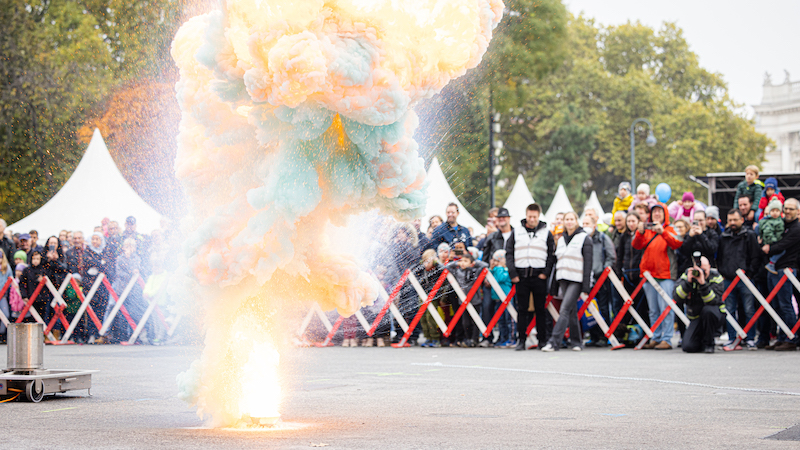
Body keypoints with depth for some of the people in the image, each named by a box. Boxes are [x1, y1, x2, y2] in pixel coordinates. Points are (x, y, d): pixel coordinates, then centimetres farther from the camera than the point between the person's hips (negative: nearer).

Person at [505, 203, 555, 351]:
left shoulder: (546, 233, 6)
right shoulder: (516, 232, 9)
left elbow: (552, 255, 4)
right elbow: (509, 253, 6)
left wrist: (546, 273, -8)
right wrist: (513, 273, -4)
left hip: (539, 276, -1)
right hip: (521, 277, 1)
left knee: (540, 309, 1)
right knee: (522, 309, 1)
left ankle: (543, 339, 6)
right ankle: (521, 340, 5)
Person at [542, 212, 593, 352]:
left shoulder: (584, 238, -2)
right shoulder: (561, 239, 16)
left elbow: (588, 263, -6)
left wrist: (585, 288, -13)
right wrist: (554, 285, 15)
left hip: (577, 279, -6)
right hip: (563, 279, 6)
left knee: (565, 310, -14)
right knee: (572, 311, 7)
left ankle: (554, 342, -18)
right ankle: (576, 342, 13)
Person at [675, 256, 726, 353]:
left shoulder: (715, 277, -14)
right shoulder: (688, 274, -8)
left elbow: (713, 301, -28)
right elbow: (678, 295, -18)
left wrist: (703, 283, -39)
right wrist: (688, 282, -33)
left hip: (715, 313, -2)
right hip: (696, 317, 2)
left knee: (707, 310, -39)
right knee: (688, 347, -16)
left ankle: (709, 343, -16)